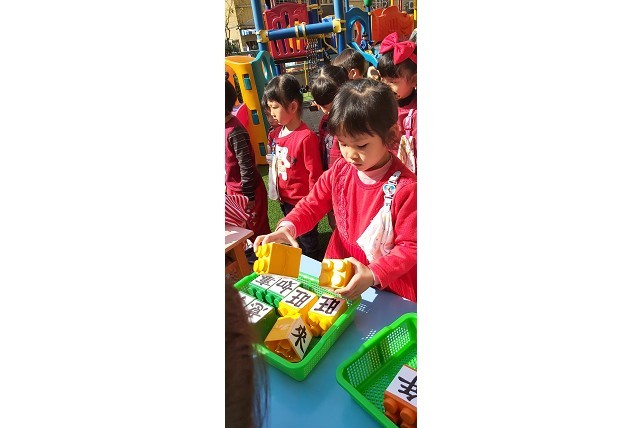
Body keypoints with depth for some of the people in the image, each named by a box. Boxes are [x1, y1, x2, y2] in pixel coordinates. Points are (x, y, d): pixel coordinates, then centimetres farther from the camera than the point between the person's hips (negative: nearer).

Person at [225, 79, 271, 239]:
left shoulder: (235, 132, -25)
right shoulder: (227, 127, 4)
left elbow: (246, 166, -24)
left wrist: (248, 196, -19)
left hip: (247, 191, -9)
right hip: (233, 190, 9)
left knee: (257, 229, 9)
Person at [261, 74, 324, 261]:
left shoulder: (306, 137, -24)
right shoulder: (279, 132, 1)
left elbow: (315, 174, -20)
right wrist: (279, 193, 16)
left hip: (303, 202, -8)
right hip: (286, 199, 8)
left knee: (308, 242, 14)